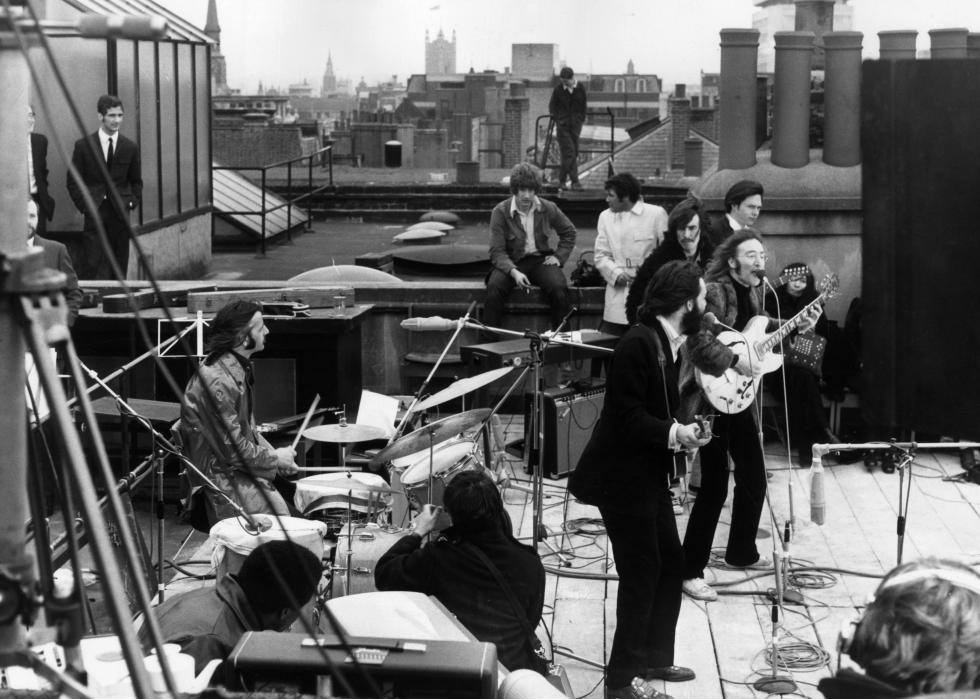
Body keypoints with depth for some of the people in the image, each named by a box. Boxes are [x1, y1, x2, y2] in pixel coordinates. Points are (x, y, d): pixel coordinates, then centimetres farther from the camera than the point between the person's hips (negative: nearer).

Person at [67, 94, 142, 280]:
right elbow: (73, 180, 4)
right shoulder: (83, 145, 0)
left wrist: (132, 202, 3)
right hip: (94, 213, -2)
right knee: (92, 266, -7)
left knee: (119, 268, 4)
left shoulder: (130, 148, 7)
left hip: (120, 214, 2)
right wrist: (83, 205, -5)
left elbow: (136, 181, 17)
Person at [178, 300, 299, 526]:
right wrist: (274, 459, -10)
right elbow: (231, 449, -23)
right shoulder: (217, 382, -26)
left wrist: (273, 455, 3)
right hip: (218, 473, -10)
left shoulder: (239, 368, 7)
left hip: (236, 466, 10)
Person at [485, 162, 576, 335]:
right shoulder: (500, 212, -8)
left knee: (559, 289, -29)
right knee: (494, 287, -32)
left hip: (541, 260, 1)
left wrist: (559, 257, 3)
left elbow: (569, 233, 18)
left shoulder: (548, 209, 0)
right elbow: (497, 251, -11)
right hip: (511, 262, -1)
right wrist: (514, 272, -28)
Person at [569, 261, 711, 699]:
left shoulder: (671, 343, 8)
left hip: (650, 473, 10)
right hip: (622, 477, -10)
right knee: (641, 573, -3)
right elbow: (627, 417, -23)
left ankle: (654, 658, 29)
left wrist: (684, 429, -1)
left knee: (671, 563, 14)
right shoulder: (637, 344, -22)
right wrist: (675, 433, -29)